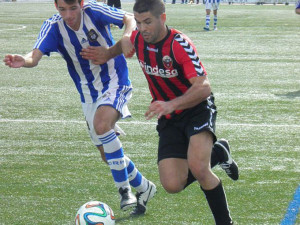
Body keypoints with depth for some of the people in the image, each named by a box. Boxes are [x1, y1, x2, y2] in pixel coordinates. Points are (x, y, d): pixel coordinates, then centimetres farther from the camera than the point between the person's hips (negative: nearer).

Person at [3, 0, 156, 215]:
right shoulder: (53, 27, -14)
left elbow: (130, 19, -8)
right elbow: (36, 56, -27)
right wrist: (23, 61, -50)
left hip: (114, 82, -4)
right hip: (89, 94, 5)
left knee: (101, 124, -32)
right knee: (108, 155, 8)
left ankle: (124, 189, -22)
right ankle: (143, 187, 32)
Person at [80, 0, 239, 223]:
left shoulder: (180, 44, -25)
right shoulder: (138, 38, -6)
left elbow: (203, 87, -34)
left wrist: (170, 105, -45)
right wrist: (109, 53, 11)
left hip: (197, 109, -6)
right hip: (169, 120, 6)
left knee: (197, 168, -31)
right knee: (173, 185, -10)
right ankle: (217, 152, 19)